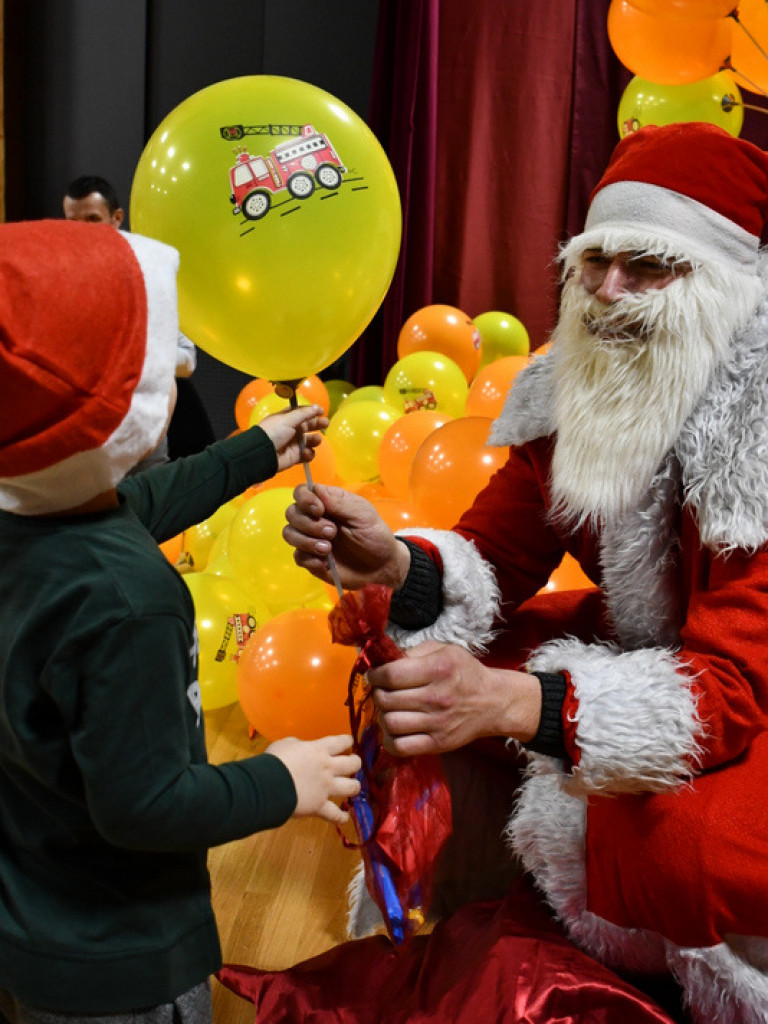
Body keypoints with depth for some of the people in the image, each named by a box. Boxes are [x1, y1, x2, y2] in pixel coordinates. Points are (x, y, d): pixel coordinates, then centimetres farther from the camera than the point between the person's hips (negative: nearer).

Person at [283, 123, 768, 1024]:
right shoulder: (574, 390, -9)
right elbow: (494, 558, -6)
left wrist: (506, 702, -50)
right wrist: (391, 566, -31)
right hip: (635, 643, 7)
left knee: (693, 842, -35)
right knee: (421, 669, -2)